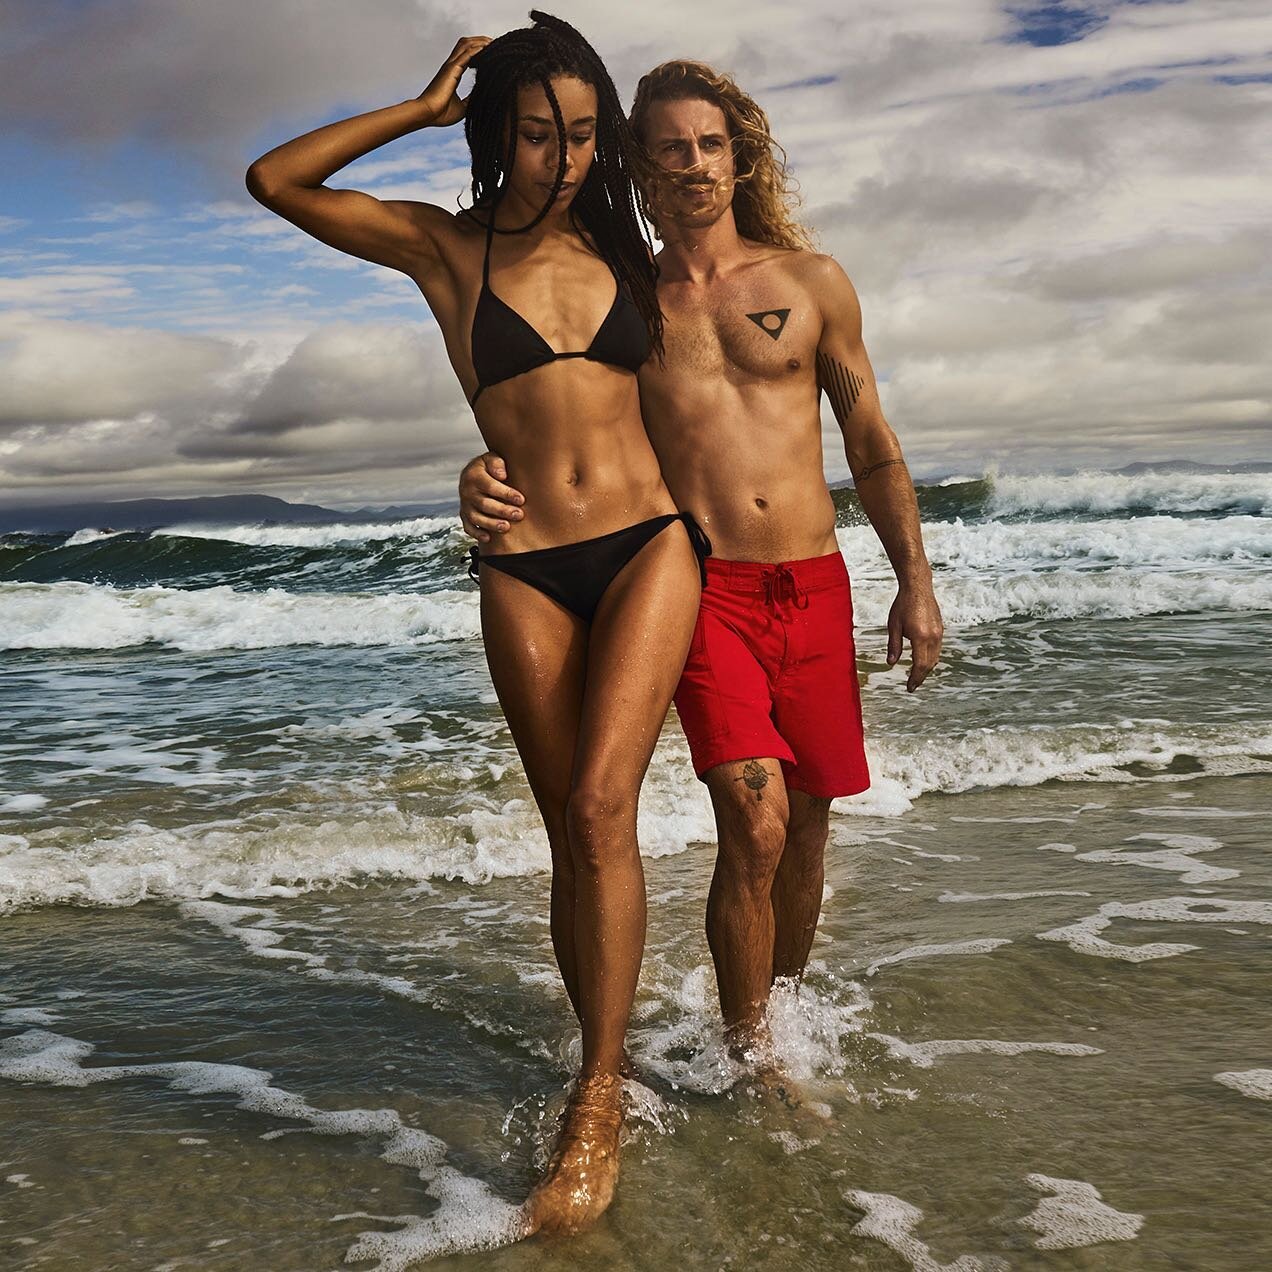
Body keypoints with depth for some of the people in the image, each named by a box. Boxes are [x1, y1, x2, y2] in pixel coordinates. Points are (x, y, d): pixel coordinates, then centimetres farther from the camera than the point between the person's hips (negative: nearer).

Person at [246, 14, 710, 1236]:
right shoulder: (443, 248, 6)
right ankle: (605, 1077, 20)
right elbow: (275, 181, -1)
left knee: (600, 803, -17)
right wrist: (423, 107, 2)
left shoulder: (624, 250, 13)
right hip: (524, 572, 0)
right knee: (574, 835, 4)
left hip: (647, 546, 1)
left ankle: (596, 1103, -10)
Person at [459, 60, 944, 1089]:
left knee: (807, 822, 10)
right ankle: (749, 1053, 5)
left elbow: (872, 441, 12)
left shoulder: (811, 281, 9)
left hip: (815, 587, 3)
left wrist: (915, 578, 7)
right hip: (703, 588, -2)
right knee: (753, 826, -15)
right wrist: (488, 479, -20)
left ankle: (791, 1005, 33)